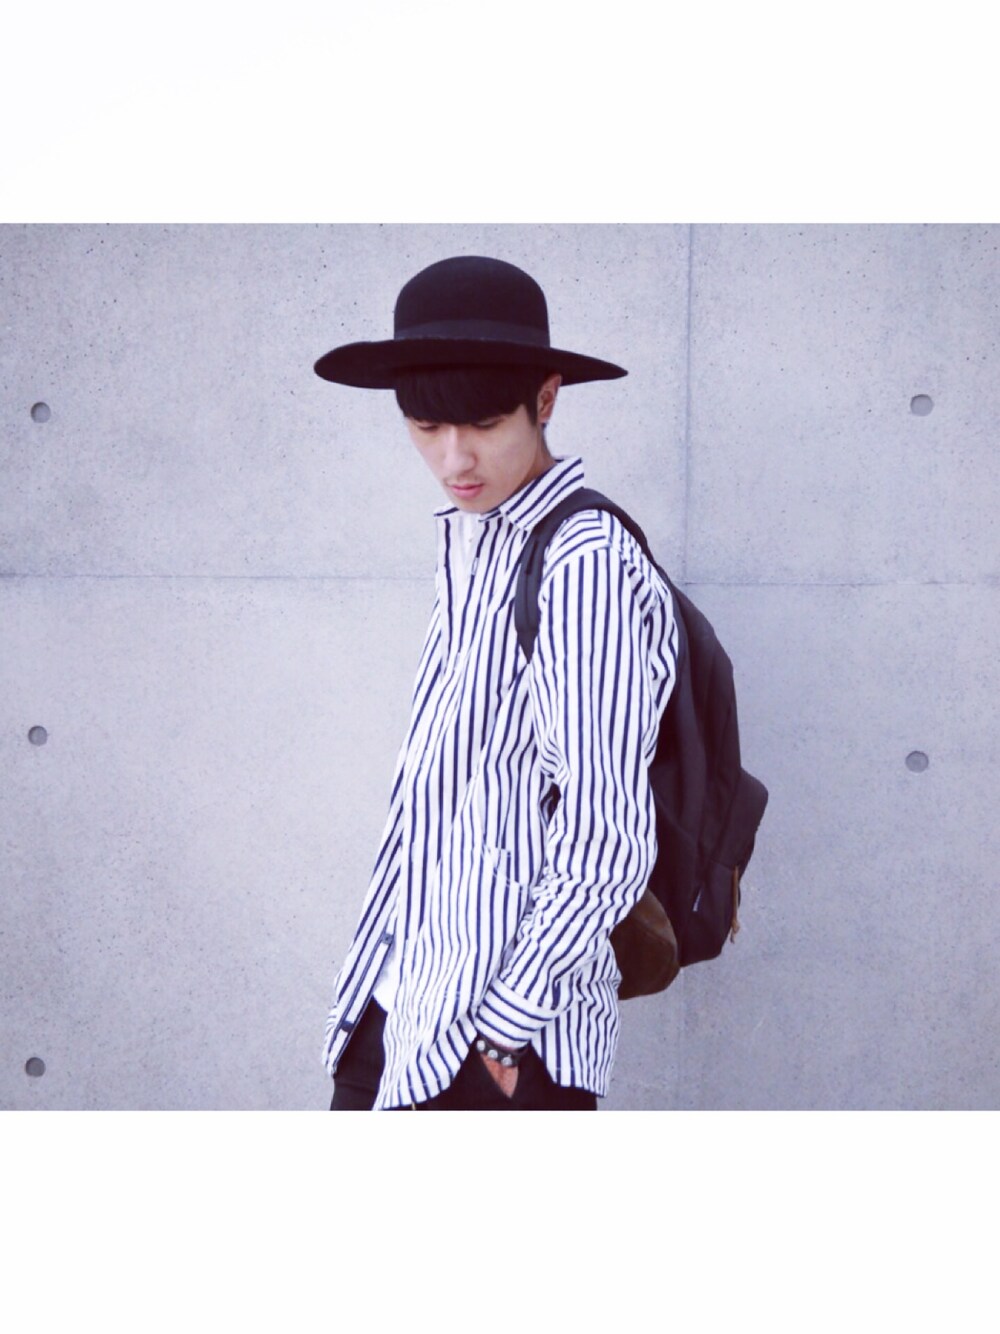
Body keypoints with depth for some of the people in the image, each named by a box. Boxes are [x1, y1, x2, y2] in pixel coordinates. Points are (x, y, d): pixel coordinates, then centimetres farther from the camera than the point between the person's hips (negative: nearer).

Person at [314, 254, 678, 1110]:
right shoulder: (469, 544, 10)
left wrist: (507, 1028, -15)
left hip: (505, 1044, -8)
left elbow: (605, 840, -19)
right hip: (401, 1000, 8)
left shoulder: (582, 567, -17)